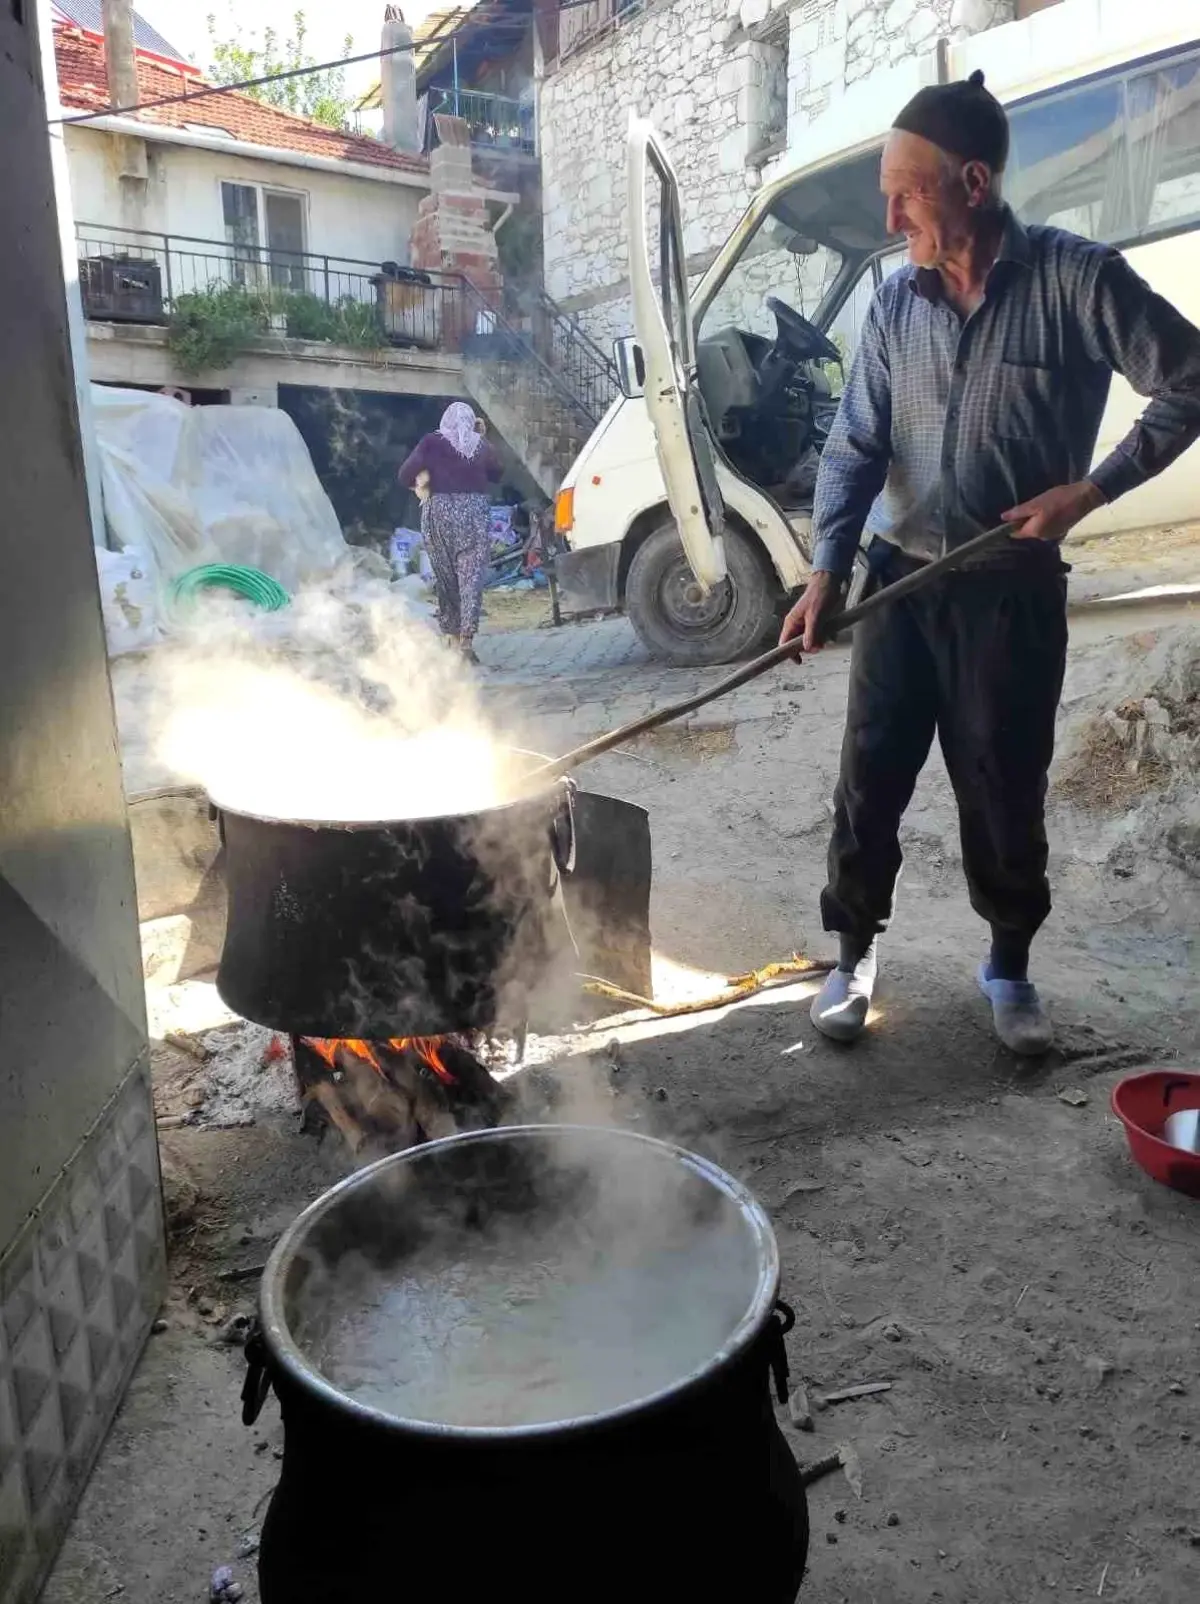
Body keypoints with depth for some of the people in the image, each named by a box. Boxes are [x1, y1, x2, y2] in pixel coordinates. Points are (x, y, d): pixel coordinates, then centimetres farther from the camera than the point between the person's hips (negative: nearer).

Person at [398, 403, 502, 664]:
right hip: (474, 513, 0)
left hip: (439, 511, 0)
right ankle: (466, 638, -11)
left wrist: (420, 485, 12)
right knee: (471, 576, -1)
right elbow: (496, 475, 22)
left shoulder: (432, 442, 0)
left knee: (446, 577, 10)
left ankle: (452, 635, 15)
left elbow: (405, 474, -7)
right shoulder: (480, 445, 6)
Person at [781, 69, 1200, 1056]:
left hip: (1014, 589, -3)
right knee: (869, 781, 4)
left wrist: (1094, 487, -12)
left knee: (1005, 792, 6)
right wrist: (827, 571, -10)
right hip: (902, 582, 3)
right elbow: (855, 447, 2)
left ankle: (1010, 967, 27)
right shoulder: (897, 304, 4)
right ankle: (856, 954, 21)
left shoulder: (1076, 278, -7)